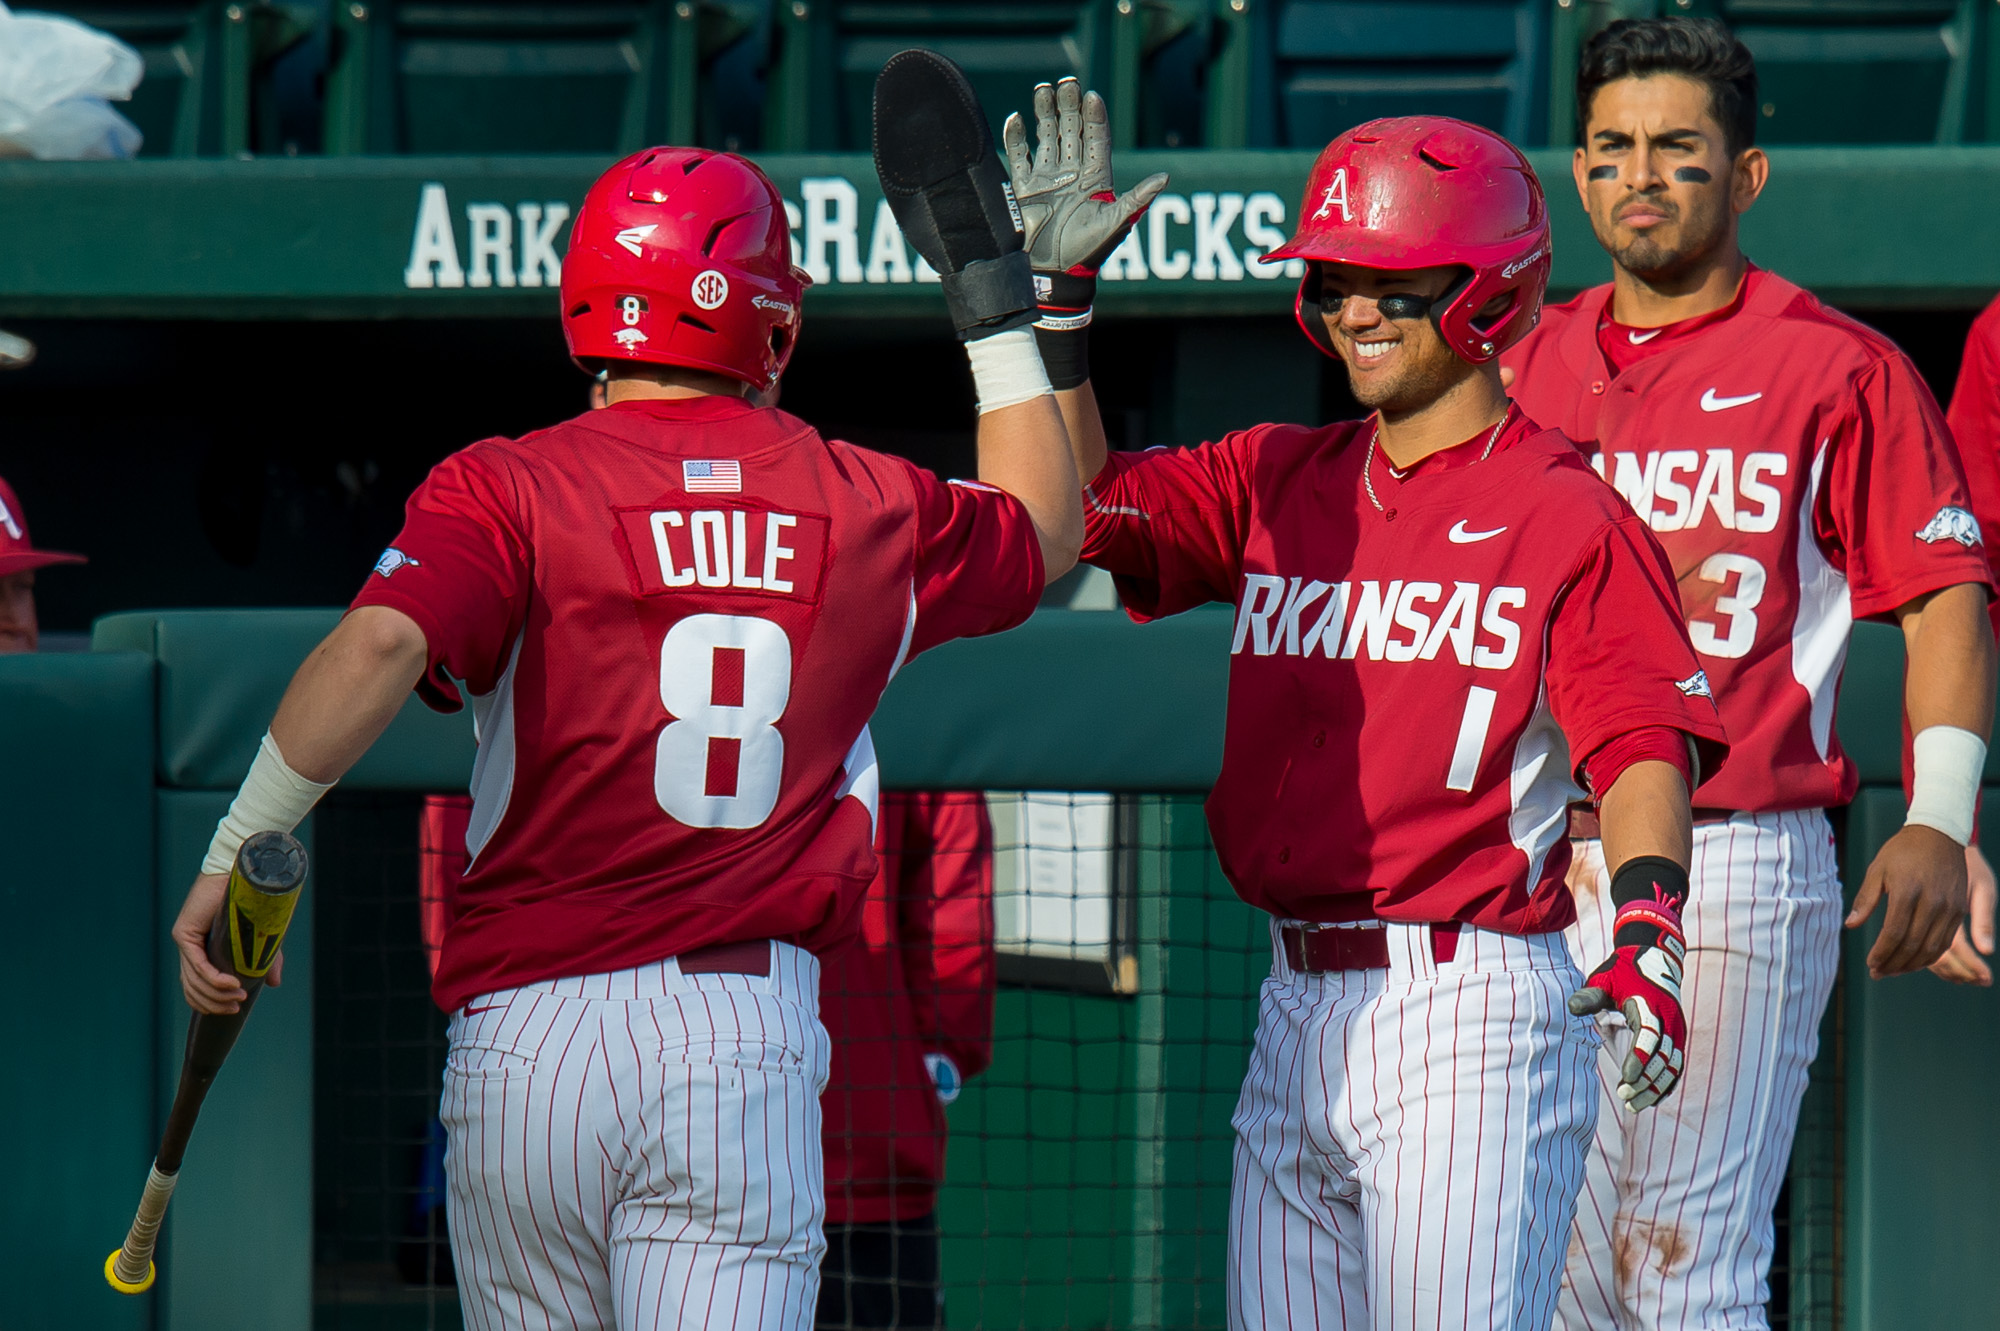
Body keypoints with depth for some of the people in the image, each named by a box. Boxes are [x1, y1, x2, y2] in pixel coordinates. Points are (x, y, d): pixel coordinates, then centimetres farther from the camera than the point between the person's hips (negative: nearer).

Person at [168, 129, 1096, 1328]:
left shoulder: (507, 488, 0)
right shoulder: (874, 509, 10)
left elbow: (382, 644, -20)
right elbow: (1047, 530, 32)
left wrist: (237, 848, -14)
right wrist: (1003, 316, 43)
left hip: (531, 1036, 0)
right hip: (751, 1043, 0)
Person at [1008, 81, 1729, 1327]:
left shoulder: (1569, 515, -5)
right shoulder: (1278, 481, 14)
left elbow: (1643, 747, -14)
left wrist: (1647, 923, -31)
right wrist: (1050, 293, 1)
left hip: (1469, 1015, -7)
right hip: (1295, 1016, 7)